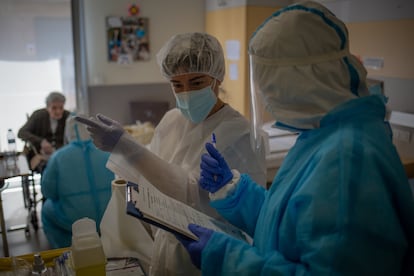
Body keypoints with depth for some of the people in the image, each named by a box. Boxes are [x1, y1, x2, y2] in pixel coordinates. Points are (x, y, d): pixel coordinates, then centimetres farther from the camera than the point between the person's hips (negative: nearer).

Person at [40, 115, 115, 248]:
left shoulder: (58, 156, -11)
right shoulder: (107, 152, -5)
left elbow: (48, 192, -2)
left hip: (73, 221, -1)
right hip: (110, 219, 2)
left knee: (47, 209, 29)